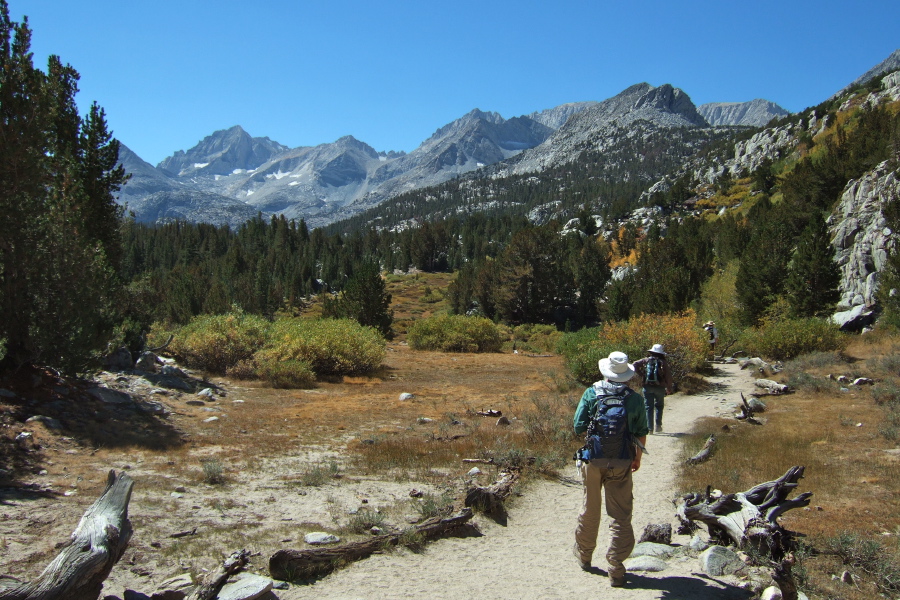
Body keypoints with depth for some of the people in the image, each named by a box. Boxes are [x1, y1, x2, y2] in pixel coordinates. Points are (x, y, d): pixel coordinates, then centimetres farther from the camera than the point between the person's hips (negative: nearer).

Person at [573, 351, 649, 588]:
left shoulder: (591, 393, -6)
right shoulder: (634, 399, -4)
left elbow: (578, 427, -7)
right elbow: (642, 434, 2)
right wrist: (637, 458, 17)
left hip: (592, 460, 1)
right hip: (621, 463, -1)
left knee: (590, 510, 17)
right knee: (620, 515, 6)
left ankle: (584, 555, 34)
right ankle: (616, 567, 3)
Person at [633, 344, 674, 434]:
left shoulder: (646, 360, 4)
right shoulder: (664, 362, 2)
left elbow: (635, 364, -8)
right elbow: (668, 376, -2)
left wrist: (641, 374, -1)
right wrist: (669, 388, 7)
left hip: (647, 387, 0)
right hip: (659, 387, 0)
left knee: (648, 407, 3)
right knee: (659, 406, 17)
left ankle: (649, 428, -2)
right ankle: (658, 426, 9)